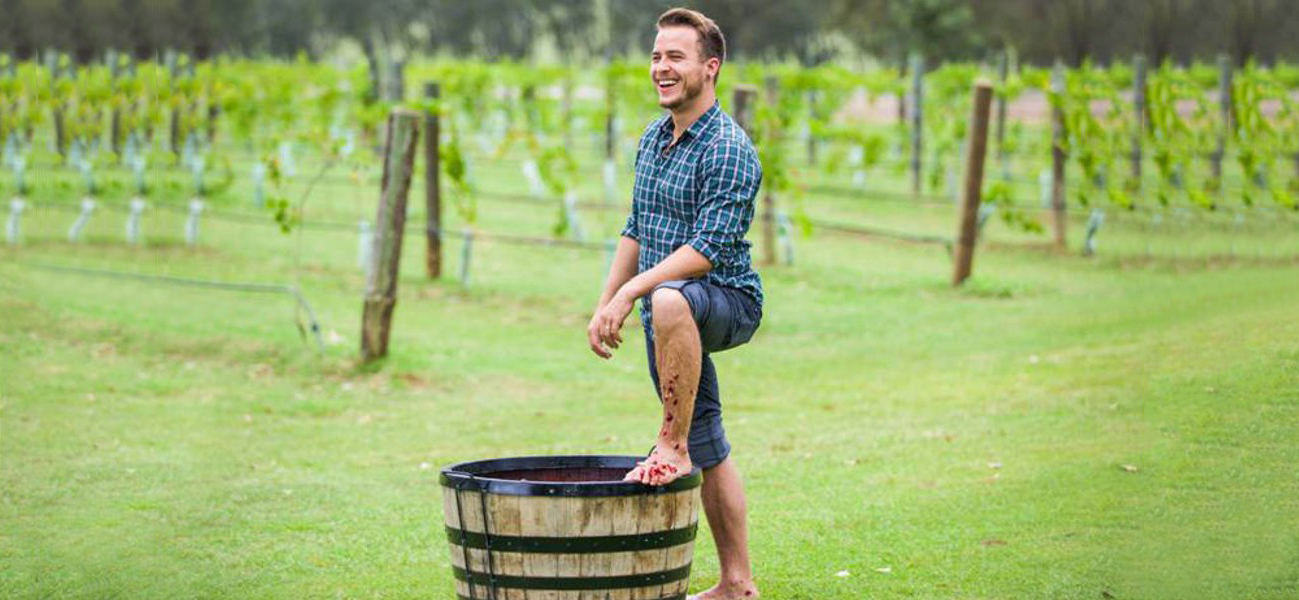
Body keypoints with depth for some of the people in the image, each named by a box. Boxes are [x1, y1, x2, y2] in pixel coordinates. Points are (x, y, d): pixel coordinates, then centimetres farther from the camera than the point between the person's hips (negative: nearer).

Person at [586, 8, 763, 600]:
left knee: (669, 301, -41)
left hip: (728, 301, -8)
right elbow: (635, 232, 19)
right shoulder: (652, 139, 11)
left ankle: (672, 444, -29)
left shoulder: (728, 149, -16)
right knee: (709, 454, 12)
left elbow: (708, 249, -24)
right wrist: (603, 306, 13)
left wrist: (630, 292, -27)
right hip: (669, 319, 8)